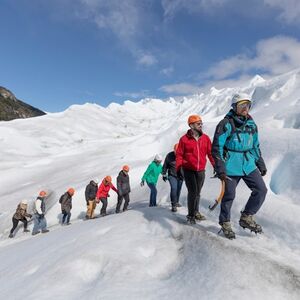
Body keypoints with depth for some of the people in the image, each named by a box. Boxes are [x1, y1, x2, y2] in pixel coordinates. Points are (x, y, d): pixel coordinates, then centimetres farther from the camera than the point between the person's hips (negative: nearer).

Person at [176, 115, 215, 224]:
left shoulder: (205, 138, 4)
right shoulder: (184, 139, -6)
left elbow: (210, 153, 7)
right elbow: (179, 155, -2)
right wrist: (178, 169, -7)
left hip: (201, 171, 4)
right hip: (188, 170, -3)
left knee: (197, 192, 15)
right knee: (192, 191, -8)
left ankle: (196, 212, 33)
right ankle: (191, 215, 9)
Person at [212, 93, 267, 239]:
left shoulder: (251, 124, 9)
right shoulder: (226, 124, -11)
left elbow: (255, 146, 19)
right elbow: (217, 148, -12)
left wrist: (261, 164, 17)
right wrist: (220, 169, -16)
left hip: (248, 164, 6)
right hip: (231, 166, -6)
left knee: (261, 190, 0)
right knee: (229, 195, 4)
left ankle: (246, 218, 19)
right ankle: (225, 223, 26)